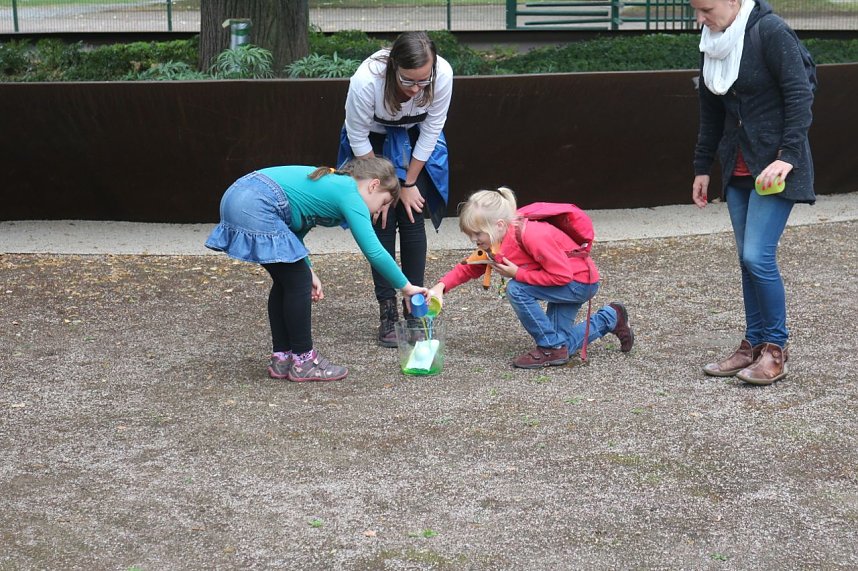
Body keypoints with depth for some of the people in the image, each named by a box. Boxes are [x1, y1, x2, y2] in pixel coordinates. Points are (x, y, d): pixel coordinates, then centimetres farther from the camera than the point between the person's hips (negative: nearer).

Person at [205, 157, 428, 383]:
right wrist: (407, 287, -1)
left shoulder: (331, 183, 23)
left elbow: (294, 230, 23)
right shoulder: (349, 194, -2)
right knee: (298, 283, 1)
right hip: (255, 207, -10)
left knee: (286, 281, 18)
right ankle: (303, 361, 11)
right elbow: (374, 252, -9)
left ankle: (282, 357, 25)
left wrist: (306, 270, 12)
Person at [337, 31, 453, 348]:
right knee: (383, 221, -8)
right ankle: (387, 313, -3)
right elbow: (358, 138, -22)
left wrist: (409, 183, -10)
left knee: (412, 218, -5)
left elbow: (431, 130, -16)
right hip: (374, 140, -2)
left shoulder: (443, 74, -33)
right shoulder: (366, 81, -39)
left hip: (415, 140, 2)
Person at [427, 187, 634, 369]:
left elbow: (562, 275, -30)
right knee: (560, 348, 10)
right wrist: (441, 286, -16)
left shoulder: (532, 236, -33)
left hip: (582, 280, -9)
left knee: (517, 289, -25)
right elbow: (470, 268, 1)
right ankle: (609, 319, 30)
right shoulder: (494, 243, -7)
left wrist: (518, 274, -28)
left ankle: (551, 347, -11)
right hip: (566, 284, 9)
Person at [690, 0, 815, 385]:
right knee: (747, 259, 9)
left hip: (774, 167, -7)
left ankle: (775, 350, 2)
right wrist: (702, 166, 18)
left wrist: (788, 156, -24)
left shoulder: (770, 32, -15)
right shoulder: (713, 43, 7)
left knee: (758, 257, -11)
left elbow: (800, 96, -17)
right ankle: (754, 345, 18)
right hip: (738, 167, 7)